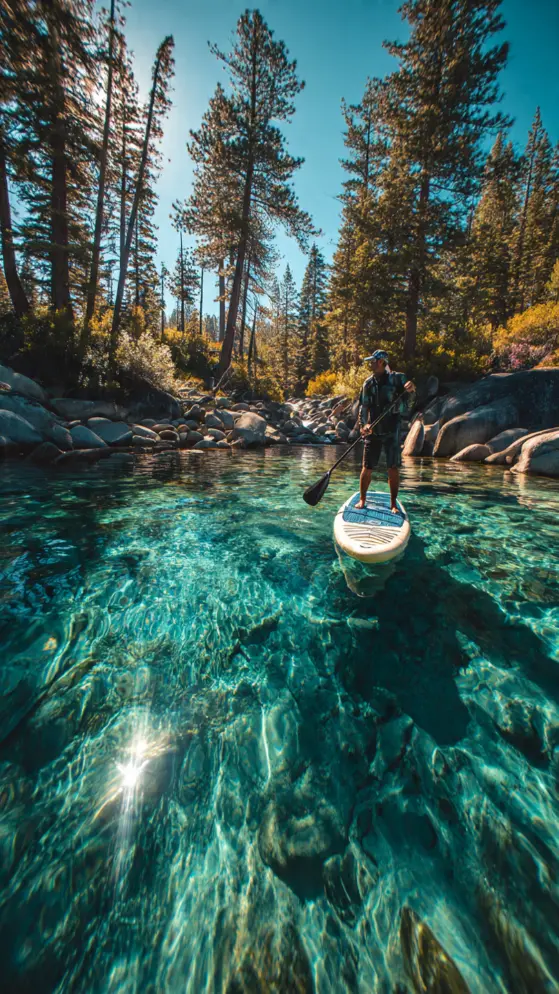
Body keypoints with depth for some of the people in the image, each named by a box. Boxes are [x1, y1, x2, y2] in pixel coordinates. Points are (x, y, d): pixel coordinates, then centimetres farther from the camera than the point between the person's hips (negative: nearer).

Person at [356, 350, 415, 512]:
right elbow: (364, 407, 3)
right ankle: (362, 500, 17)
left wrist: (411, 387, -33)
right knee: (367, 467, 2)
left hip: (391, 430, -2)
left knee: (393, 468, 0)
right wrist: (363, 425, -13)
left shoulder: (396, 378, 1)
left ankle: (393, 504, 11)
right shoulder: (368, 383, 8)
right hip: (372, 431, 2)